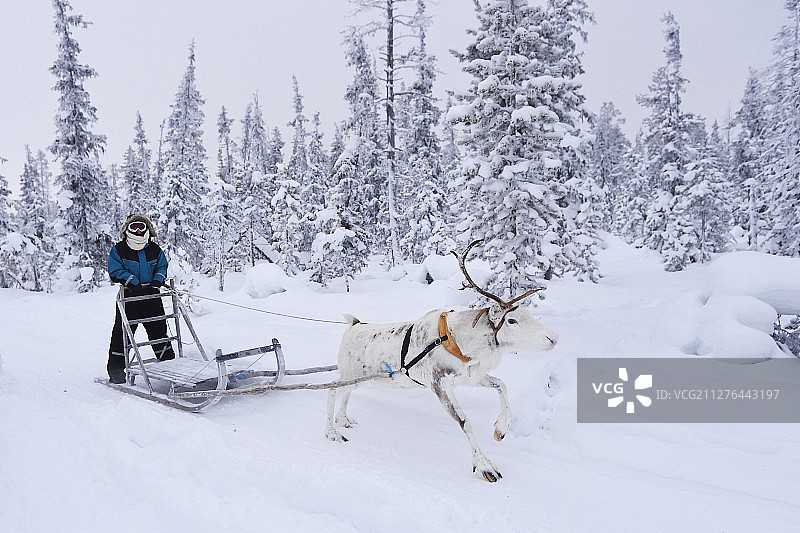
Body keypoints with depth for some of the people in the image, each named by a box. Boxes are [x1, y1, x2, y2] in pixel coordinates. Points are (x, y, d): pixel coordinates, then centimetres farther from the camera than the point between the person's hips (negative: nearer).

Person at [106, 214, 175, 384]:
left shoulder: (155, 250, 7)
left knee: (159, 328, 8)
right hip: (129, 295, -3)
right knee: (123, 331, -4)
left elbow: (162, 266, 14)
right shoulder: (118, 250, -3)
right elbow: (116, 271, -10)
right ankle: (116, 369, 6)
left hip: (151, 295, 3)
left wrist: (158, 280, -6)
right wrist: (134, 283, -19)